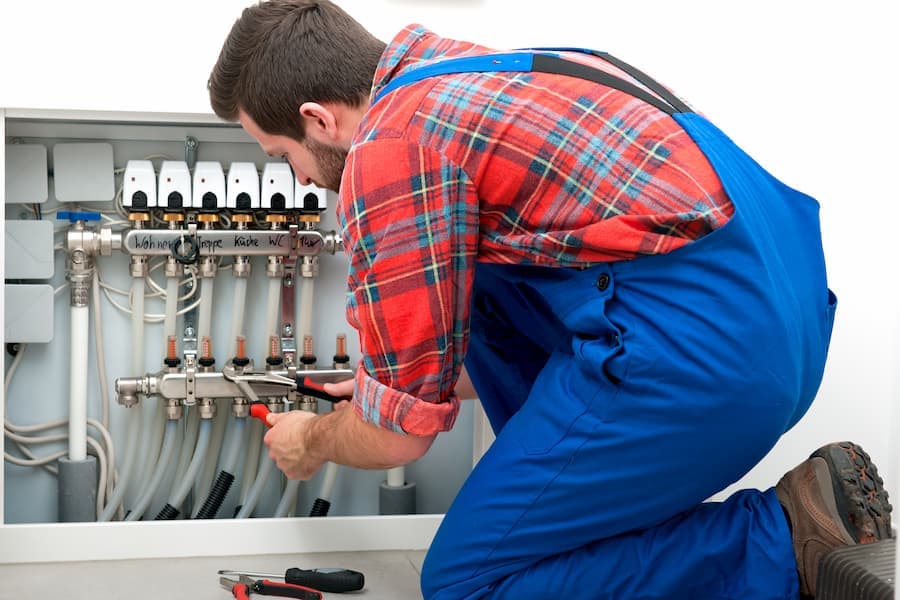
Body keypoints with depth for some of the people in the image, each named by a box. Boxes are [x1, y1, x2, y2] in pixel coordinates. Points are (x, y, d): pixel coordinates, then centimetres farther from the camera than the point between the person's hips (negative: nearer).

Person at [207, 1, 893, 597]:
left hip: (706, 347, -10)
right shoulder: (459, 67, 19)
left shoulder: (390, 146, -9)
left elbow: (399, 434, -3)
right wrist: (396, 381, 40)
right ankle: (576, 499, 18)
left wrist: (313, 442, 18)